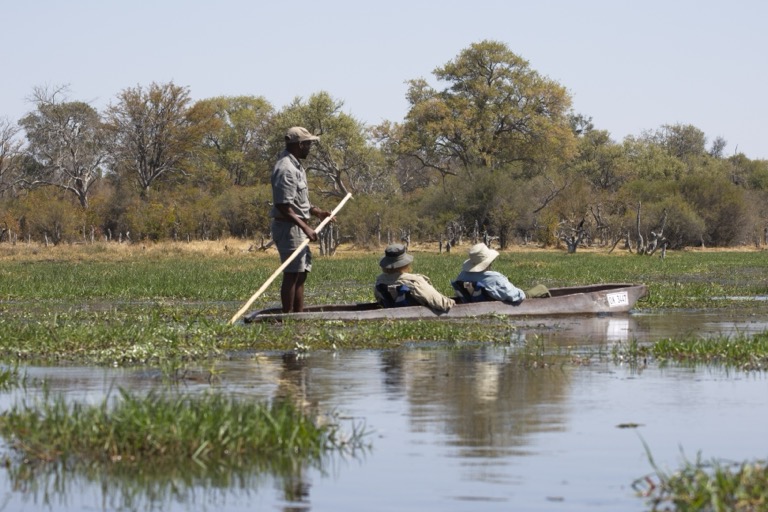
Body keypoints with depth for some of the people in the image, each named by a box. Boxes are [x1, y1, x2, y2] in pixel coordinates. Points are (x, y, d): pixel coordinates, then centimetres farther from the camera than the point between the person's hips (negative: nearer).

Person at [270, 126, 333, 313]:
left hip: (298, 229, 10)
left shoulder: (295, 167, 16)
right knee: (292, 275, -9)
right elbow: (283, 206, -23)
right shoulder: (285, 169, -18)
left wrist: (317, 212, 12)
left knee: (301, 275, 11)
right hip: (288, 228, -10)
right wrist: (305, 227, -25)